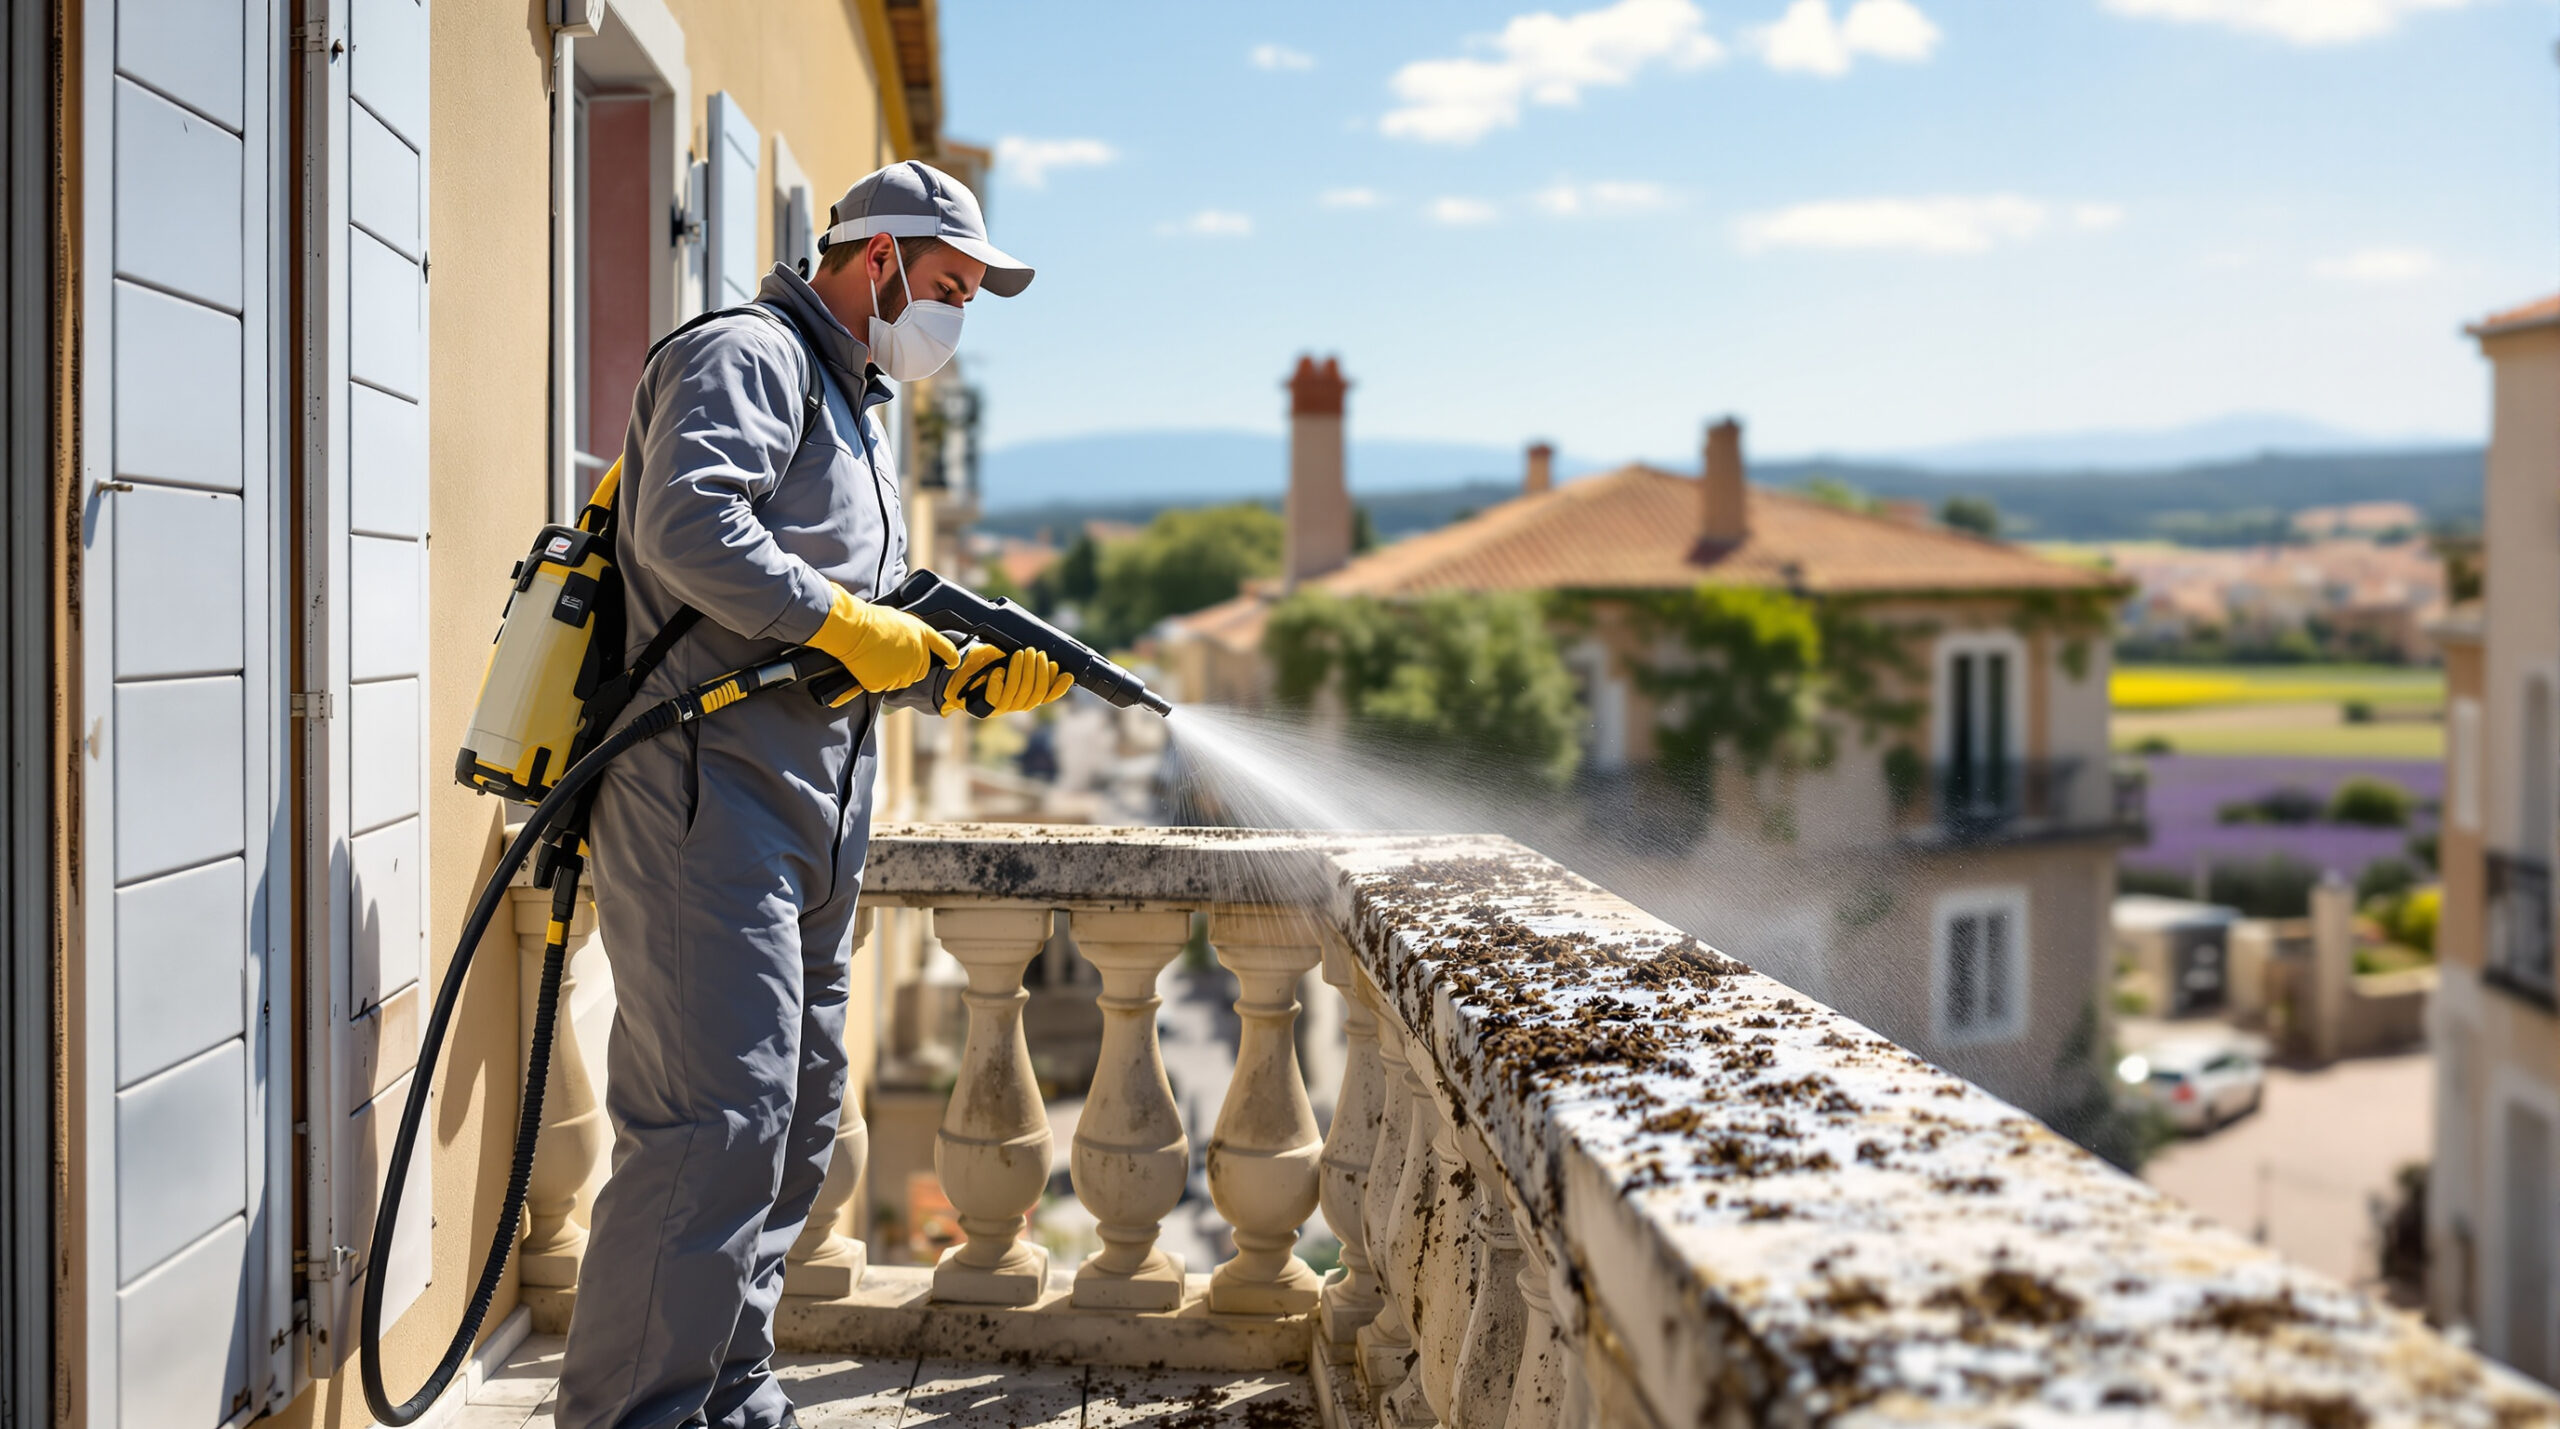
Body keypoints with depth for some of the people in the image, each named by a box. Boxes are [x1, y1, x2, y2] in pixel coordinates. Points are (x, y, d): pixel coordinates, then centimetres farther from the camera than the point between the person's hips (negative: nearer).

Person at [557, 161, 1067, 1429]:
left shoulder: (862, 412, 27)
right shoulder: (746, 355, -3)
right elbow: (685, 524, -23)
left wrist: (971, 678, 12)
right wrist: (843, 622, -18)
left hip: (814, 823, 10)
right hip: (710, 797, -10)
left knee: (796, 1122, 13)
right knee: (720, 1120, -15)